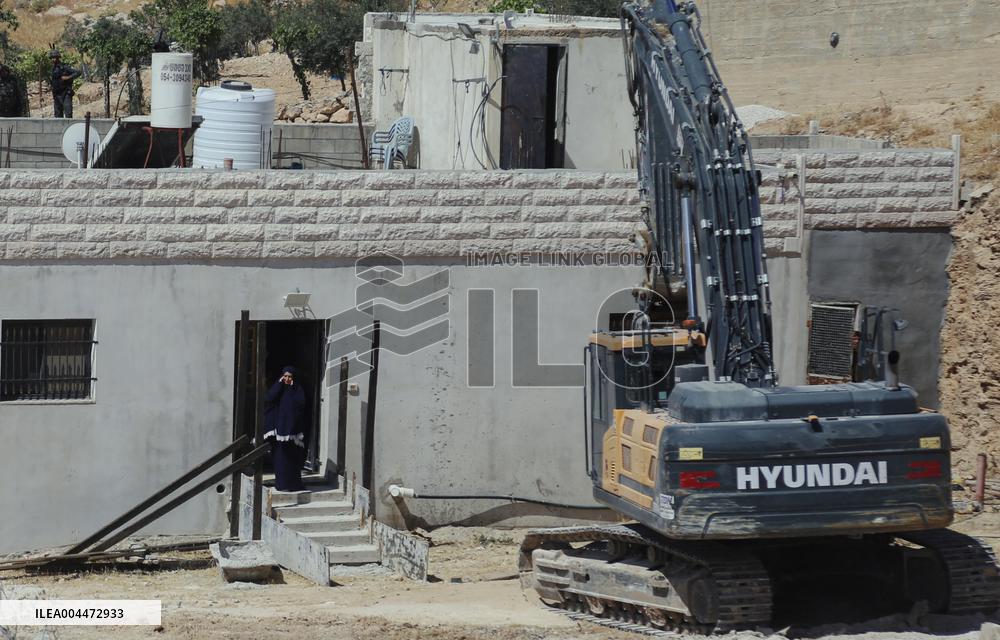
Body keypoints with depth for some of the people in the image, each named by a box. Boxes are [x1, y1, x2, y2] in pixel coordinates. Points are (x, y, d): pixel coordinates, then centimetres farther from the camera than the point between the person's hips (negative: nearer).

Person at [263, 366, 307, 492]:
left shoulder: (297, 389, 4)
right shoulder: (277, 388, 9)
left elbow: (300, 403, -13)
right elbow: (269, 399, -10)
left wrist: (292, 389, -10)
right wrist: (280, 384, -8)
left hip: (293, 427, -2)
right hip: (279, 426, 2)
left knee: (292, 456, -2)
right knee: (280, 456, -1)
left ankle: (294, 483, 3)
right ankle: (282, 483, 2)